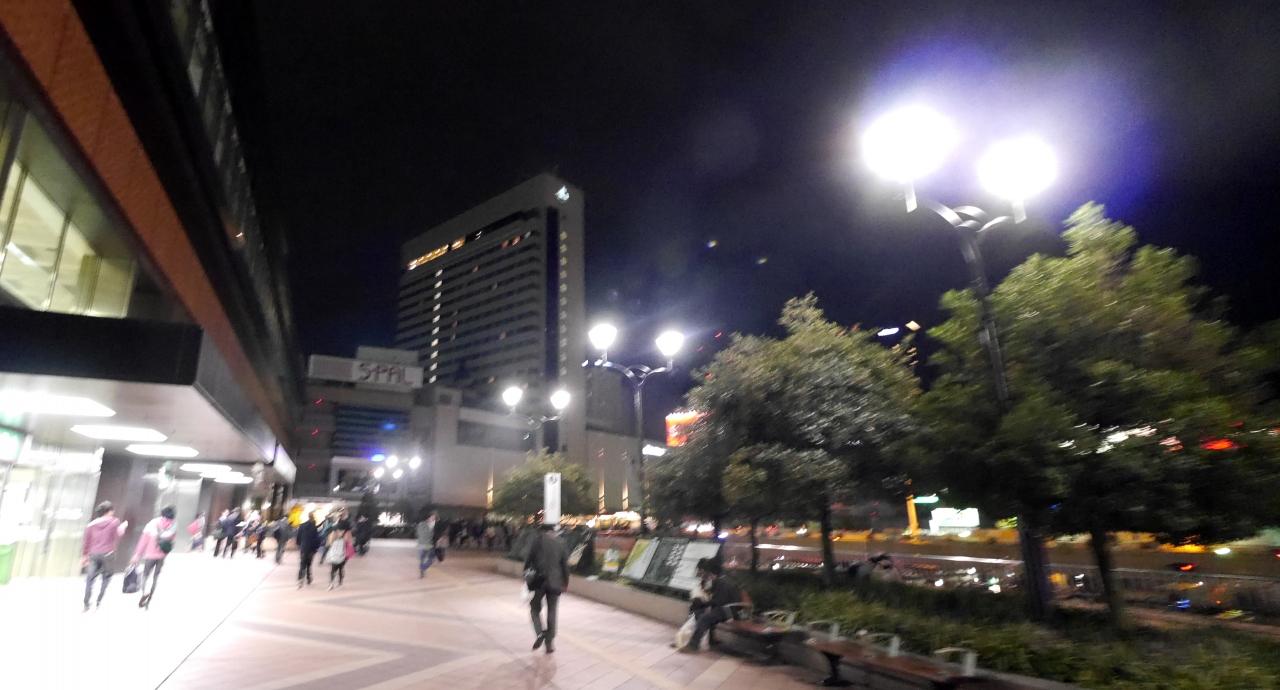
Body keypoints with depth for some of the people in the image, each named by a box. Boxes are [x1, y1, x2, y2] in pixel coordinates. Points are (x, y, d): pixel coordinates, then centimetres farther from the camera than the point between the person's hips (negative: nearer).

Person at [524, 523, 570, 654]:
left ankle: (540, 632, -8)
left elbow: (529, 558, -5)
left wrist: (526, 573, 7)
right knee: (552, 613, 10)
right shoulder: (561, 545, 3)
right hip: (554, 583, 2)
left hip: (539, 580, -2)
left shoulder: (539, 540, -2)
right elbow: (565, 565, 5)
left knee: (535, 609, 15)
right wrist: (565, 583, 14)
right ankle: (549, 643, 10)